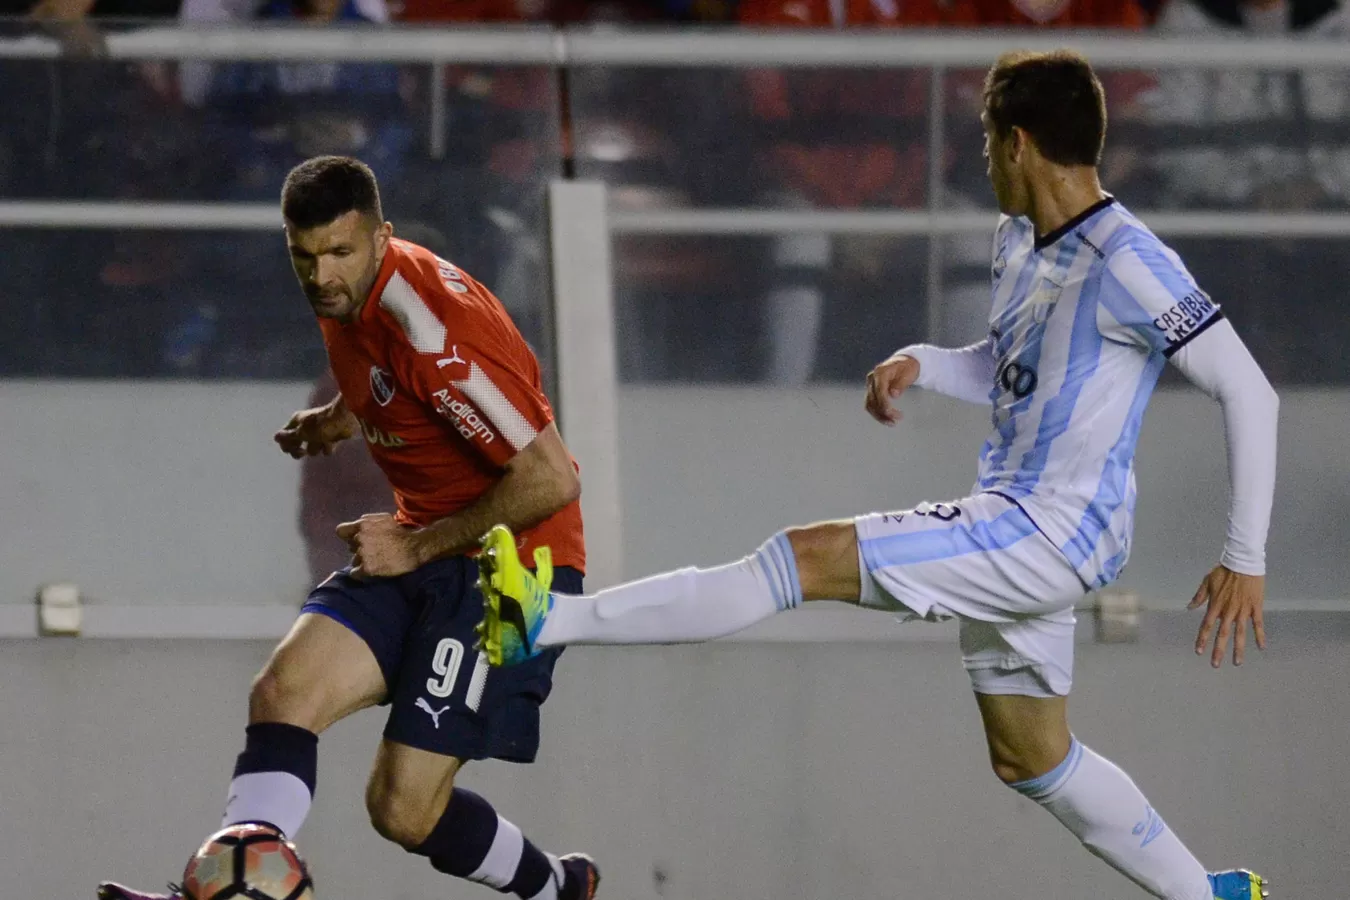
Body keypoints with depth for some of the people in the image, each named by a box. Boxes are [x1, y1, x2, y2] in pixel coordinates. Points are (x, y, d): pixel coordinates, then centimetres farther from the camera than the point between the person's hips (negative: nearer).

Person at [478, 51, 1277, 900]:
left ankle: (550, 623, -22)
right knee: (1031, 760, 18)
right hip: (1012, 522, 10)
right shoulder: (1018, 240, 10)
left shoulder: (1128, 264, -18)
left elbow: (1251, 394, -18)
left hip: (1055, 532, -10)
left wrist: (1247, 560, -19)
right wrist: (920, 364, 3)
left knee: (809, 556, -19)